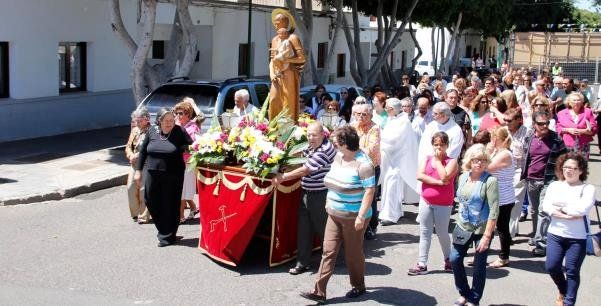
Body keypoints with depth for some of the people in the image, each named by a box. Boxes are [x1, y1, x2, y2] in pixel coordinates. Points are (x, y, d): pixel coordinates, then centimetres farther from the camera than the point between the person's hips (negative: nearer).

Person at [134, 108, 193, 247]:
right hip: (152, 174, 4)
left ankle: (167, 236, 17)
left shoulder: (179, 132, -6)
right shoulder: (152, 132, 3)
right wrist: (138, 170, 9)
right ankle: (163, 230, 31)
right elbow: (143, 151, 10)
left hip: (173, 176, -3)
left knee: (169, 206, 2)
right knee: (151, 203, 10)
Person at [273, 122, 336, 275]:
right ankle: (303, 262, 15)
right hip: (306, 193, 8)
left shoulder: (325, 150, -18)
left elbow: (305, 170, -18)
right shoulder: (311, 147, 10)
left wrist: (283, 177, -12)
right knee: (304, 229, 8)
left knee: (322, 228, 5)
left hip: (321, 195, -8)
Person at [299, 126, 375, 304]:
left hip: (353, 217, -7)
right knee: (328, 251, 4)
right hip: (334, 214, 7)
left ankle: (359, 286, 30)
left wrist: (361, 216, -24)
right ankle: (319, 291, 5)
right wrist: (329, 201, 19)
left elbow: (370, 190, -22)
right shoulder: (339, 157, 5)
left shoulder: (363, 163, -20)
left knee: (353, 253, 8)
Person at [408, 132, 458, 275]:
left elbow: (444, 177, -22)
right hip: (426, 201, 4)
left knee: (442, 233, 6)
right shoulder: (427, 159, 5)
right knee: (424, 233, 7)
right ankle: (422, 264, 11)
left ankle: (448, 259, 28)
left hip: (443, 204, -4)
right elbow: (419, 175, -10)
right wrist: (438, 182, -18)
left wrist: (438, 160, -12)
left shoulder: (451, 162, -6)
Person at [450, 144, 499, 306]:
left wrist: (487, 236, -20)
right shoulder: (463, 178, 2)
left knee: (479, 266, 5)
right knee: (455, 259, 5)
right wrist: (460, 220, 13)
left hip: (482, 229, -5)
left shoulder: (490, 181, -16)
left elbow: (494, 211, -19)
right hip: (463, 227, 5)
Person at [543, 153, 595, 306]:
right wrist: (568, 215, -18)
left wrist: (559, 206, -11)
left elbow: (582, 209, -20)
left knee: (572, 271, 3)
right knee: (551, 266, 2)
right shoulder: (554, 185, 6)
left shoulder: (588, 188, -4)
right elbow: (546, 206, -7)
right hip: (555, 234, 3)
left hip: (578, 238, -3)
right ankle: (563, 291, 32)